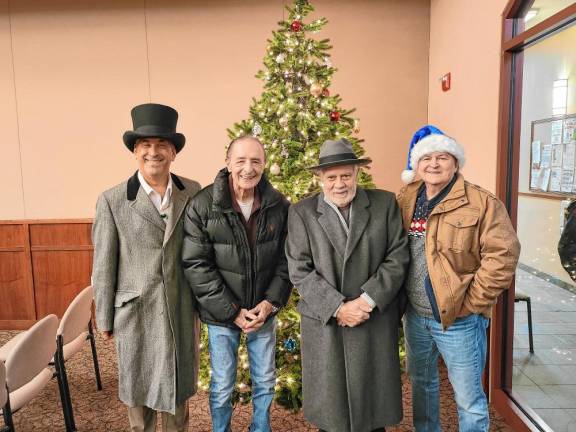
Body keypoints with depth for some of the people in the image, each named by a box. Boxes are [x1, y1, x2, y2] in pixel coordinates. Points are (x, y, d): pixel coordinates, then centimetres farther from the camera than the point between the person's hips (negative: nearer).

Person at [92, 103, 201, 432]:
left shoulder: (193, 192, -4)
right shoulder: (112, 201, -10)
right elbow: (104, 266, -4)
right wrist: (104, 319, 1)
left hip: (183, 309, 2)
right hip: (135, 312, -2)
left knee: (179, 385, 19)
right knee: (139, 389, 17)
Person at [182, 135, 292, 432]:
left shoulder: (278, 205, -6)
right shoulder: (202, 205, -14)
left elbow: (286, 259, -1)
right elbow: (195, 265, -14)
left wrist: (270, 302, -12)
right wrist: (232, 311, -16)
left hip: (264, 311, 3)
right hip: (221, 315, -2)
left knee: (265, 382, 19)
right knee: (222, 386, 15)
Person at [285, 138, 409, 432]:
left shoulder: (385, 203, 1)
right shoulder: (301, 213, -3)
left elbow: (398, 257, -4)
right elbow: (299, 271, -7)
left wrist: (367, 300, -13)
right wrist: (337, 307, -15)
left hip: (375, 321, 1)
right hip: (324, 323, 0)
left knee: (373, 404, 16)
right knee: (329, 408, 14)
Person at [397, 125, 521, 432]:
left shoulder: (481, 203, -13)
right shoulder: (404, 200, 2)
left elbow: (503, 255, -18)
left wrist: (471, 303, -17)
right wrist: (400, 297, 4)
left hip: (458, 319, -5)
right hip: (414, 315, 5)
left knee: (468, 398, 9)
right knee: (421, 381, 24)